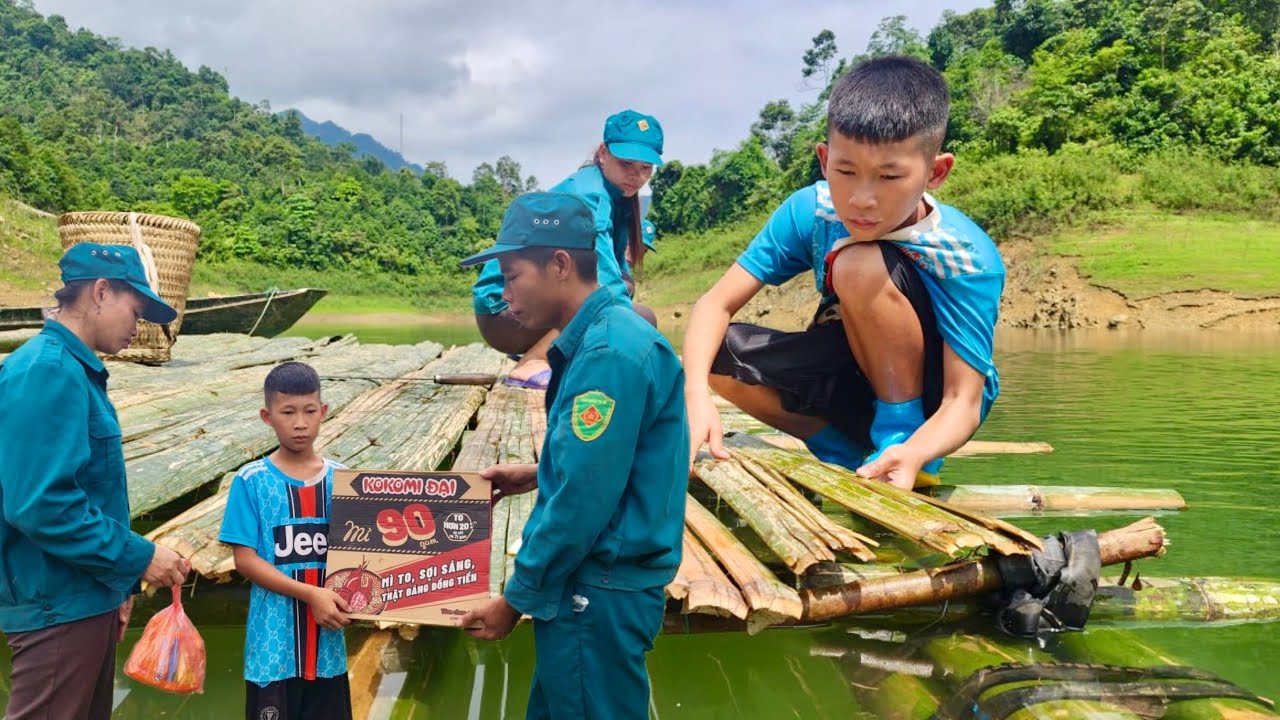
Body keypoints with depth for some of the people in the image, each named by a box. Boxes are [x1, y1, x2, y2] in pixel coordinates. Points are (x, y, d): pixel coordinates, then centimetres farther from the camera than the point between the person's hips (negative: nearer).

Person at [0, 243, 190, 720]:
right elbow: (40, 502, -26)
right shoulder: (48, 372, -18)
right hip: (59, 608, -10)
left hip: (87, 600, 10)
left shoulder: (73, 370, 12)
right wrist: (137, 558, -18)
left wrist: (118, 581, 18)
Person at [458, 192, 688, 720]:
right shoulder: (604, 335, 9)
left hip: (598, 595, -9)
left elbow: (582, 503, -23)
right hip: (593, 585, 9)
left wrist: (515, 600, -12)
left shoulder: (609, 353, -22)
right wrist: (537, 475, 11)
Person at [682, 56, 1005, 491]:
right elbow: (717, 303, -18)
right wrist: (695, 393, -38)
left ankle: (902, 436, -16)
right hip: (855, 384, 5)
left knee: (861, 265, -30)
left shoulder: (970, 259, -26)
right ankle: (847, 455, -6)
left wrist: (914, 453, -51)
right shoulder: (810, 211, -16)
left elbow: (964, 401, -28)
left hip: (932, 402, -5)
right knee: (714, 352, -18)